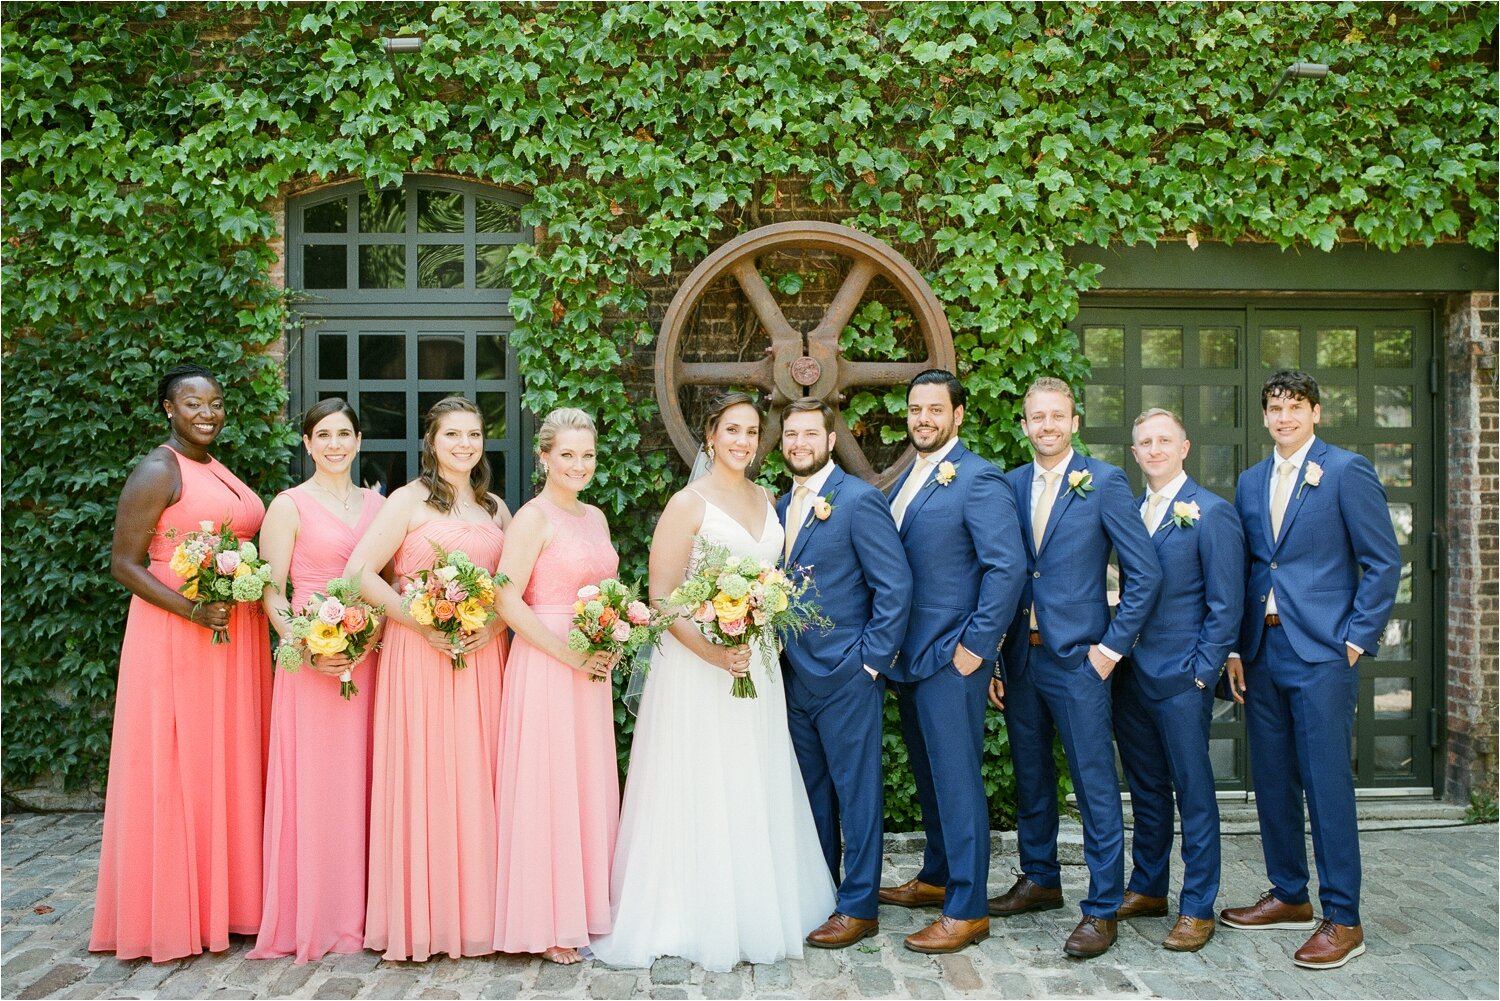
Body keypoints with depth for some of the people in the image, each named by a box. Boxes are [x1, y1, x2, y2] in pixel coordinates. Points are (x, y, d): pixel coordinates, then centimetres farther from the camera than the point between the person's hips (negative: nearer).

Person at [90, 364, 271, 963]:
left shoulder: (221, 473, 16)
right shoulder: (157, 471, -7)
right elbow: (123, 562, -11)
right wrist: (191, 611, -22)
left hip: (238, 633, 8)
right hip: (175, 637, -8)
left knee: (231, 764, 10)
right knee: (177, 767, -2)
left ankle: (227, 901, 20)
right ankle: (172, 913, 9)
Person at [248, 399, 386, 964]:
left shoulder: (377, 505, 12)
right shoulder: (289, 506, -1)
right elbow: (271, 592, -5)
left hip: (369, 657, 4)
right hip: (312, 659, -4)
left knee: (359, 782, 9)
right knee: (311, 784, -1)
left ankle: (356, 911, 20)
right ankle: (308, 919, 12)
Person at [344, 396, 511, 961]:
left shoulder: (495, 508, 14)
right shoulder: (409, 501, -1)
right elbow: (360, 573, -9)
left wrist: (493, 626, -6)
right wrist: (422, 623, -15)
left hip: (483, 655, 4)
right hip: (420, 654, -4)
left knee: (476, 779, 5)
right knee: (422, 777, -2)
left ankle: (473, 910, 16)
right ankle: (418, 917, 10)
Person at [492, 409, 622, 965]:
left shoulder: (595, 517, 13)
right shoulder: (533, 518, -9)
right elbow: (506, 600, -16)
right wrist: (570, 654, -18)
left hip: (592, 669, 7)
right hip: (544, 667, -7)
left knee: (591, 785, 12)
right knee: (547, 788, -1)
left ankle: (585, 907, 24)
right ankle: (545, 923, 9)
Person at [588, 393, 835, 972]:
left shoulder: (766, 500, 10)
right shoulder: (688, 504, -9)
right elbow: (661, 597, -12)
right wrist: (715, 653, -21)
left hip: (757, 664, 6)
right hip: (697, 664, -6)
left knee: (756, 790, 12)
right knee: (703, 790, 0)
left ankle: (756, 911, 27)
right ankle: (704, 918, 14)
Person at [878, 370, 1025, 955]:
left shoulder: (978, 480, -12)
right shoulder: (908, 481, 15)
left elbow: (1007, 567, -18)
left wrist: (976, 647, -18)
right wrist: (890, 645, 13)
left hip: (951, 660, -8)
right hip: (908, 658, 8)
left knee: (957, 781, -2)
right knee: (929, 776, 19)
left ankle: (967, 911, 7)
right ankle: (936, 878, 34)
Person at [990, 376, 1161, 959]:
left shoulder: (1105, 483, -5)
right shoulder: (1010, 485, 7)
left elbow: (1145, 573, -6)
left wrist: (1111, 648, -9)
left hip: (1077, 659, -5)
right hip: (1019, 658, 5)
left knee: (1095, 786, 0)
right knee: (1030, 778, 16)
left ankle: (1102, 910, 10)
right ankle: (1039, 880, 33)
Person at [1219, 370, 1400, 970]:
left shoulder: (1347, 471, -4)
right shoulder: (1251, 482, 13)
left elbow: (1384, 562, -5)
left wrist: (1356, 641, -9)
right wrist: (1234, 649, 8)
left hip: (1322, 651, -6)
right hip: (1263, 651, 6)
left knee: (1327, 783, -4)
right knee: (1272, 780, 12)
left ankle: (1342, 920, 5)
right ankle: (1289, 896, 26)